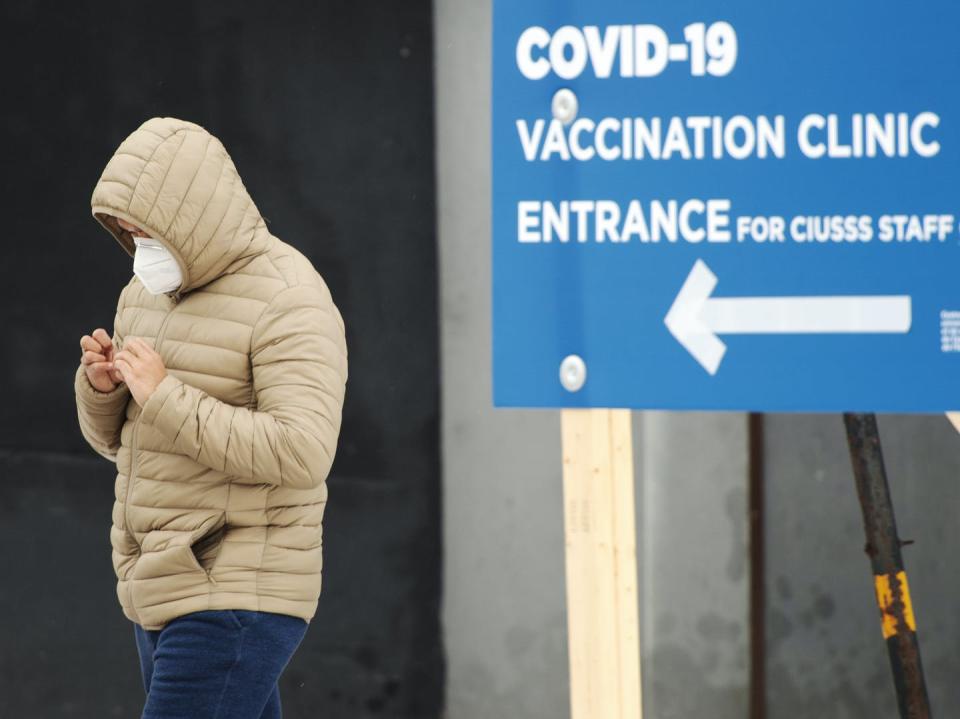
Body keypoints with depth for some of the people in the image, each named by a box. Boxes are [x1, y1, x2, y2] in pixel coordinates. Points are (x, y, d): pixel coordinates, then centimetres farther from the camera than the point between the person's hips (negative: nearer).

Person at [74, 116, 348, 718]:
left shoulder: (290, 302, -17)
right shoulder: (152, 292, 12)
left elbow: (301, 455, -27)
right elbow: (116, 436, 19)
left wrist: (164, 397, -25)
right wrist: (101, 383, -5)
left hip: (237, 601, -9)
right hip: (171, 591, 9)